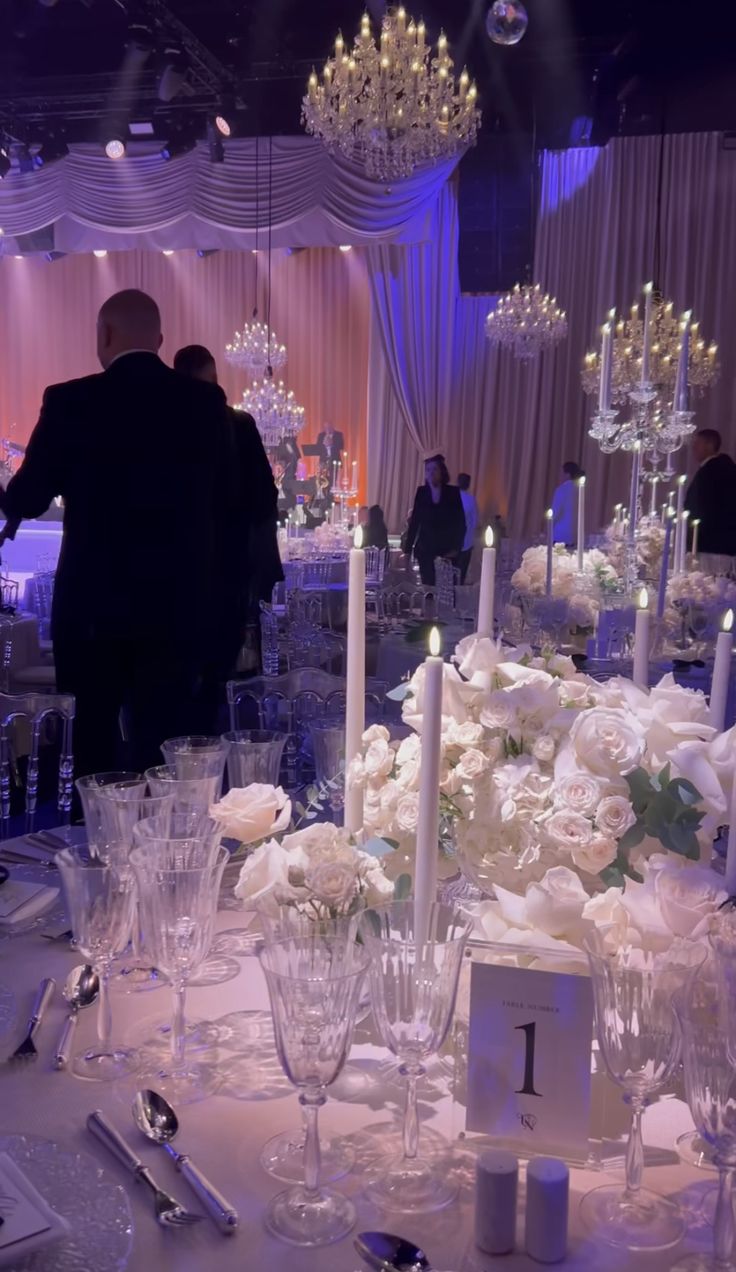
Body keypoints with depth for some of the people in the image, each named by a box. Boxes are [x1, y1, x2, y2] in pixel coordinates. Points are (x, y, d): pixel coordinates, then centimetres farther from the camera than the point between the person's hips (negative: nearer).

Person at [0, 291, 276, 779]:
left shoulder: (71, 402, -8)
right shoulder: (206, 402, 0)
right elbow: (230, 495, 9)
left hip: (97, 605, -1)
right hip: (179, 603, 2)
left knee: (97, 748, 14)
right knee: (168, 751, 9)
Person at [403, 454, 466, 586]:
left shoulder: (453, 492, -2)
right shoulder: (421, 492, 3)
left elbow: (461, 523, -1)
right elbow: (414, 522, 5)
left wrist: (456, 548, -9)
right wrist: (407, 550, 2)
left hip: (447, 550, -1)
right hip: (425, 550, 1)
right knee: (428, 586, -1)